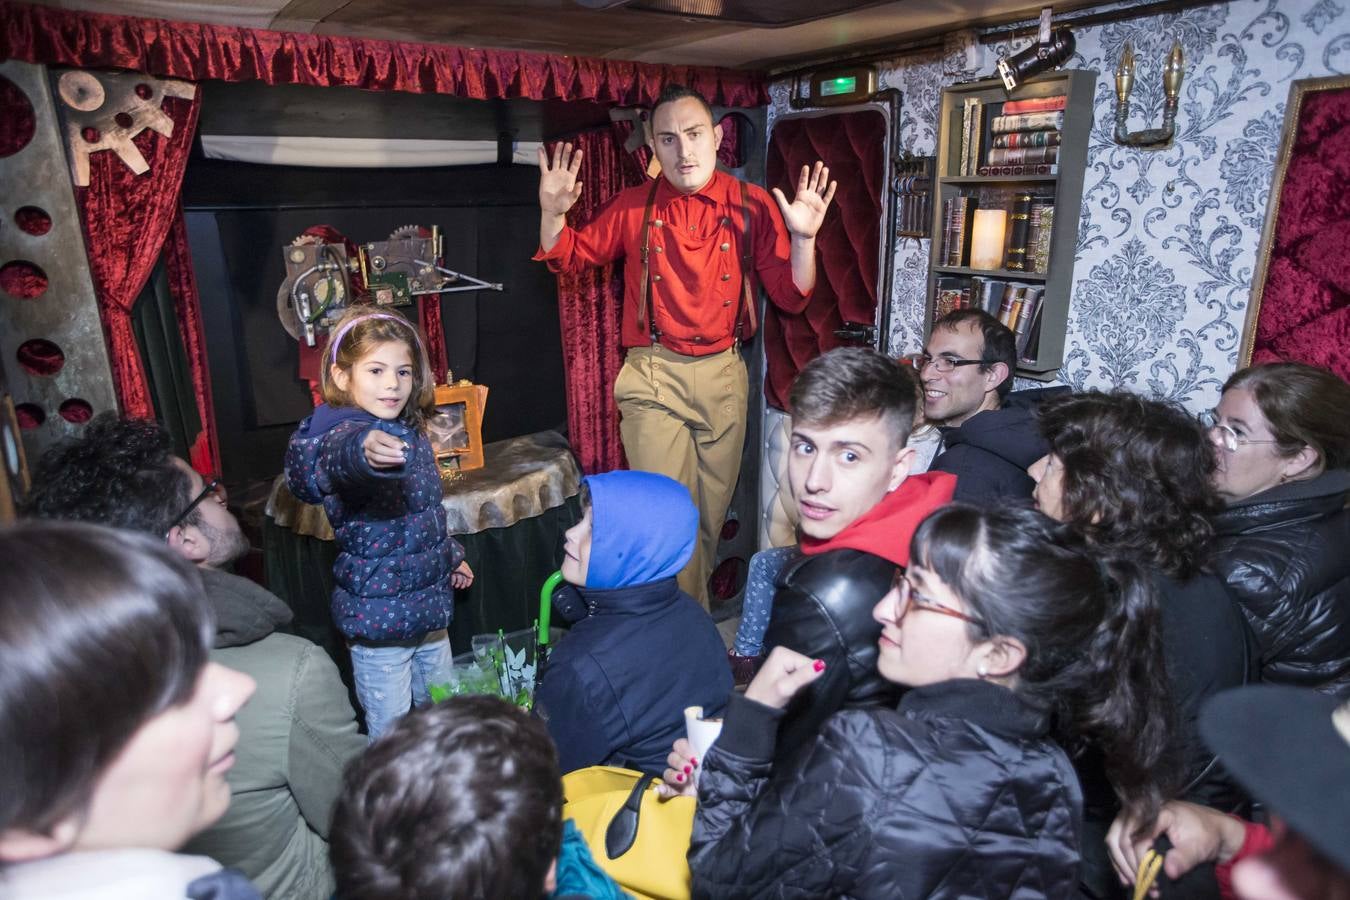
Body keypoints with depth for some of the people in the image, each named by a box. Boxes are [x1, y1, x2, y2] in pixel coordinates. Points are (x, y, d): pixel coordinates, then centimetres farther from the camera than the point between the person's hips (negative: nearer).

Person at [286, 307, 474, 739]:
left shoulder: (410, 433, 4)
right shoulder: (342, 431, -21)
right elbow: (333, 460, -49)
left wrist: (452, 556, 29)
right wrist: (363, 450, -71)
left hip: (428, 604, 8)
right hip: (378, 616, -8)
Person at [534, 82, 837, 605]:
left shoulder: (752, 205, 3)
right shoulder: (634, 207, 4)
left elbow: (791, 298, 2)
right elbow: (569, 257, 14)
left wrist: (803, 237, -14)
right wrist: (553, 212, -5)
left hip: (724, 374, 2)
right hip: (654, 376, -1)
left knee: (712, 510, 13)